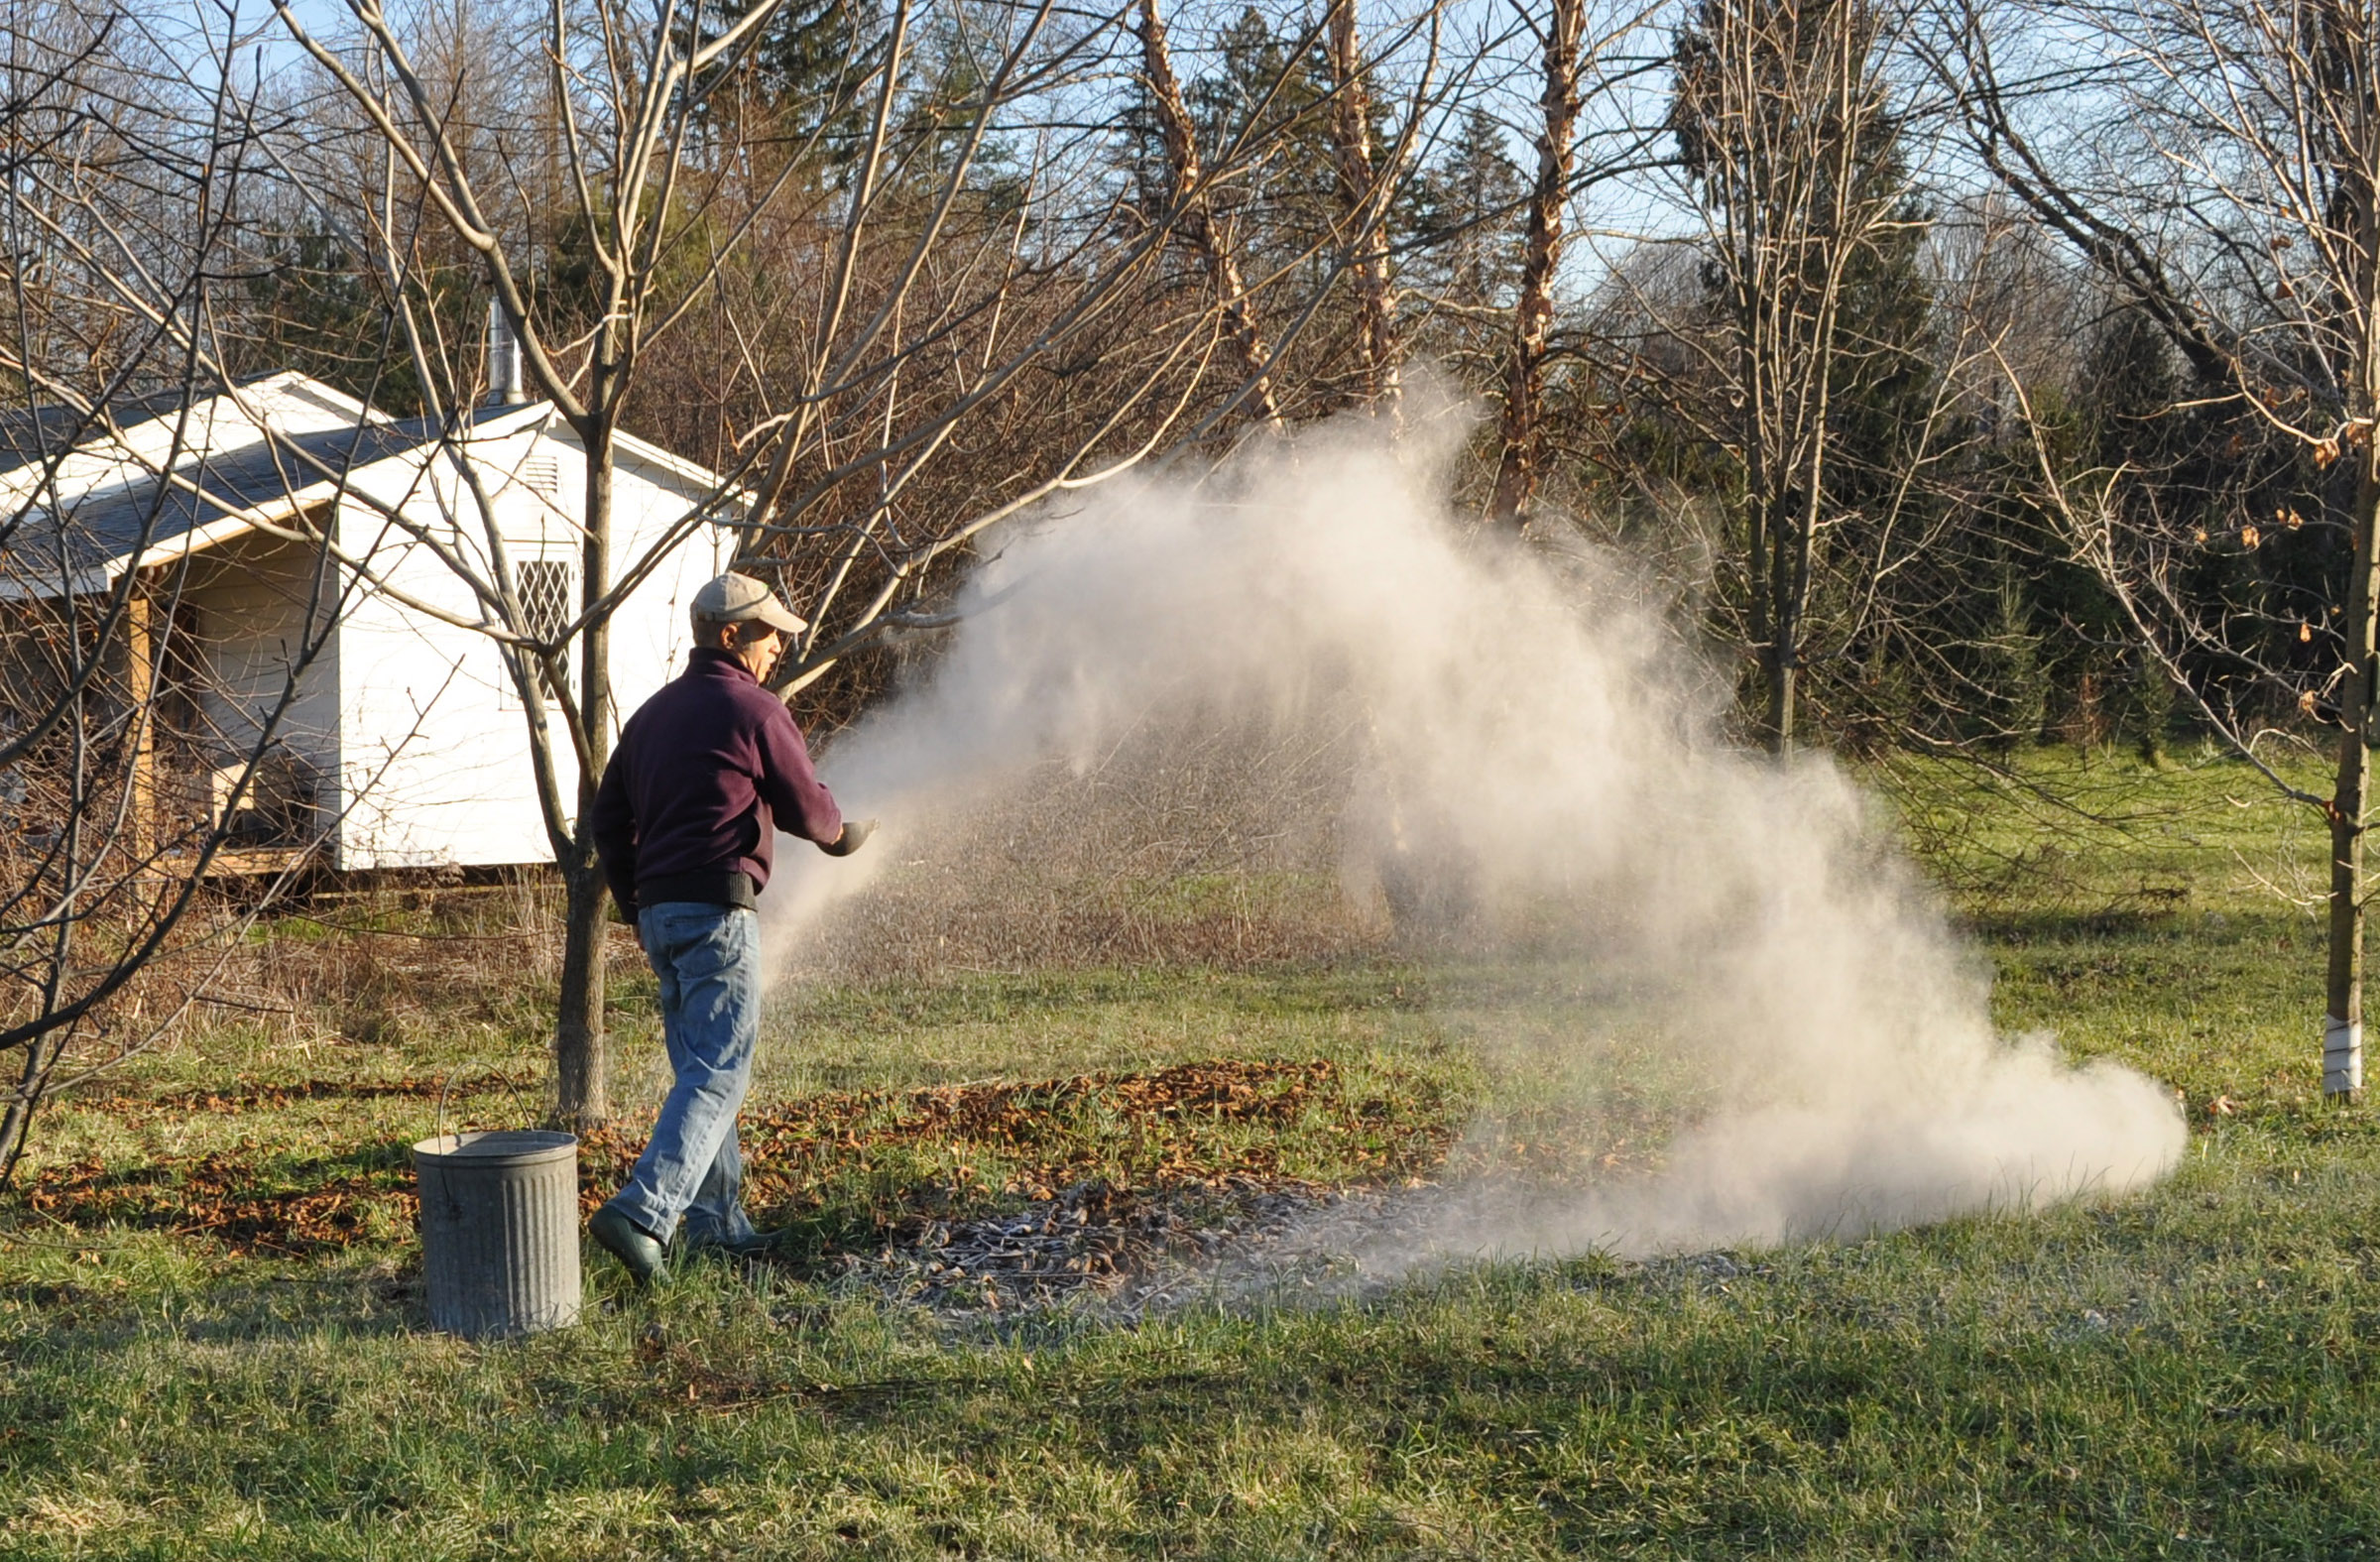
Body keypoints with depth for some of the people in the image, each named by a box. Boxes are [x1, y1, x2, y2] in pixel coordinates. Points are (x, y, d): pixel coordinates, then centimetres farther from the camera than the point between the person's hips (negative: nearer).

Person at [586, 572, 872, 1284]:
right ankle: (643, 1213, -25)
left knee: (698, 1067, 16)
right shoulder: (755, 711, -7)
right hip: (719, 906, -8)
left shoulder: (653, 712, 16)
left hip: (659, 909, 8)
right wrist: (842, 833, 20)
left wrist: (634, 904, 25)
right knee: (718, 1074, -11)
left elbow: (608, 817, 18)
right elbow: (808, 810, -2)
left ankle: (717, 1222, 21)